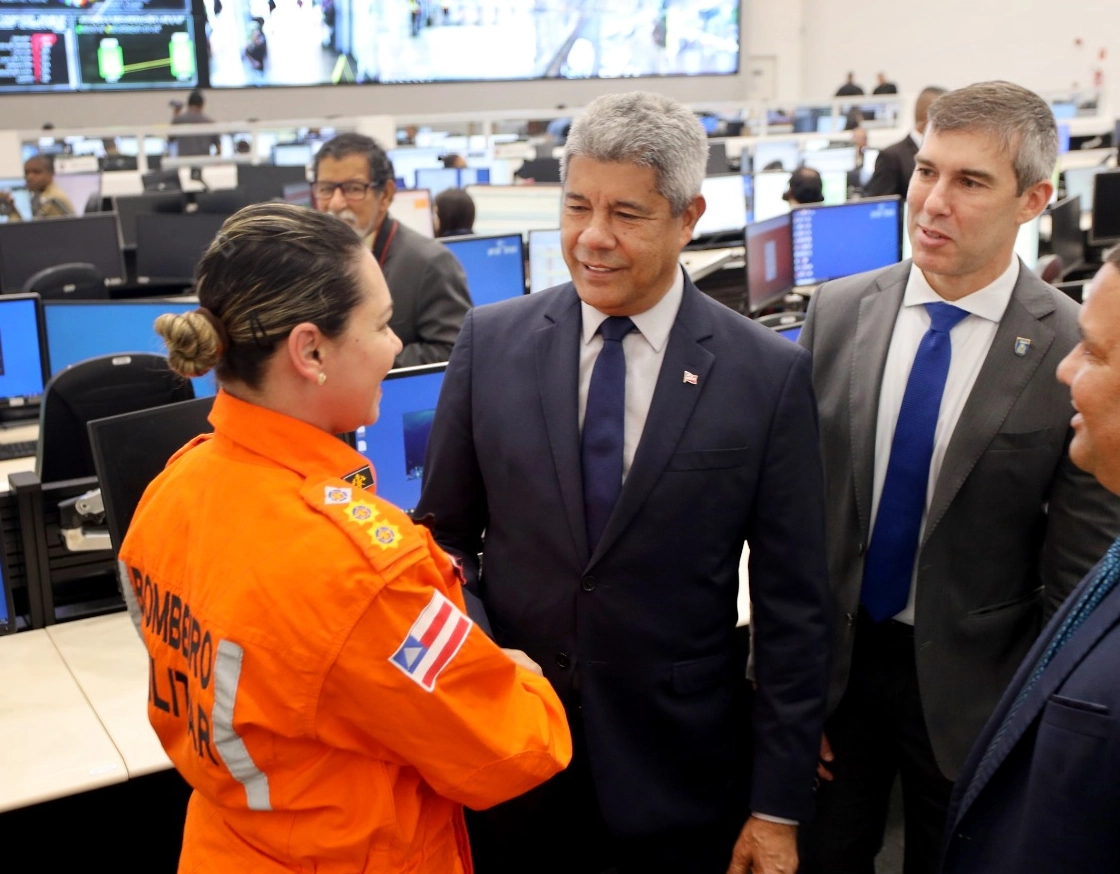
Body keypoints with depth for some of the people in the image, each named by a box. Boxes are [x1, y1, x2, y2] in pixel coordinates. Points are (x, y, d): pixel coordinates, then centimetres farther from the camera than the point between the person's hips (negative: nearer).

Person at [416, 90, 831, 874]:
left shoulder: (769, 374, -10)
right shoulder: (490, 341, -4)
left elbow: (792, 609, -7)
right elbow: (446, 532, 5)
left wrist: (778, 808, -5)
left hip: (680, 775, -1)